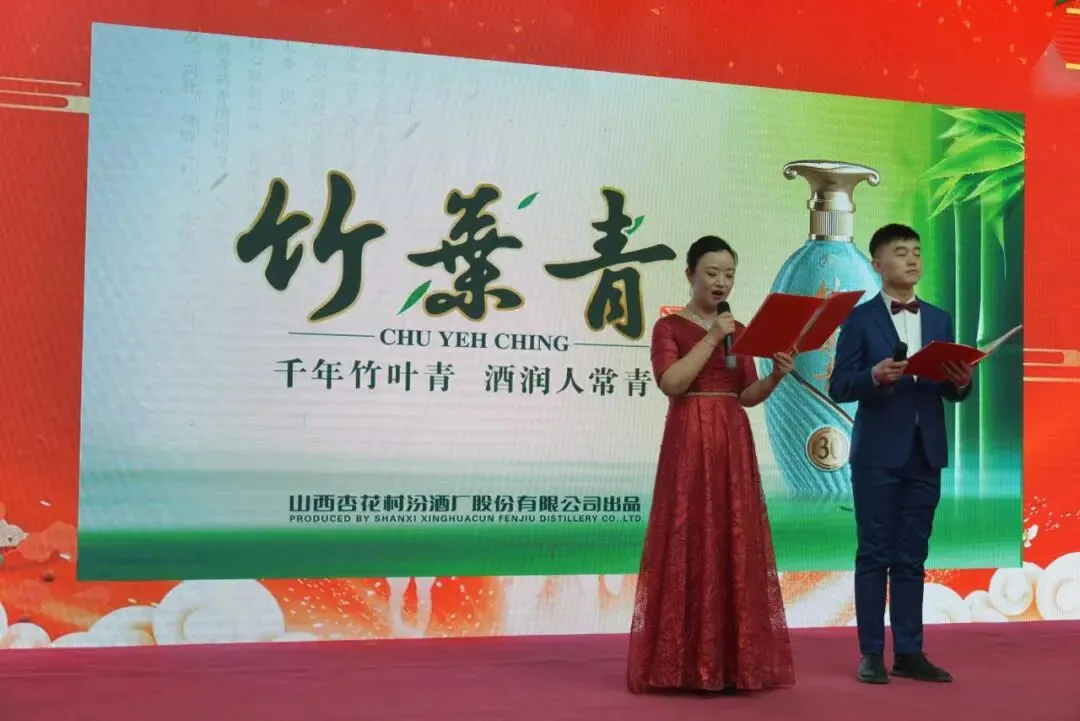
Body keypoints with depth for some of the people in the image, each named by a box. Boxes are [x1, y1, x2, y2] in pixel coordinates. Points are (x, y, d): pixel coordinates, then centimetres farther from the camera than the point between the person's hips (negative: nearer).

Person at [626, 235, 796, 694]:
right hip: (689, 442, -5)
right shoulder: (669, 326, 0)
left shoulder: (739, 331, 14)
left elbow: (746, 395, 10)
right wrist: (711, 338, -15)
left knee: (735, 545, 2)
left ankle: (731, 660, 8)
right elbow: (671, 383, -14)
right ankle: (685, 663, -1)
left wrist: (775, 376, -9)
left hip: (733, 443, 5)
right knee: (689, 545, -6)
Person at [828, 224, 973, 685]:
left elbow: (952, 393, 11)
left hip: (926, 454, 4)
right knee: (874, 555, 1)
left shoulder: (940, 320, 13)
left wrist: (962, 381, -11)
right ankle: (872, 654, 6)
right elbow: (839, 387, -7)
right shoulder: (860, 319, -2)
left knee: (912, 557, 8)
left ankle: (909, 652, 13)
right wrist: (875, 376, -24)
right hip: (878, 453, -4)